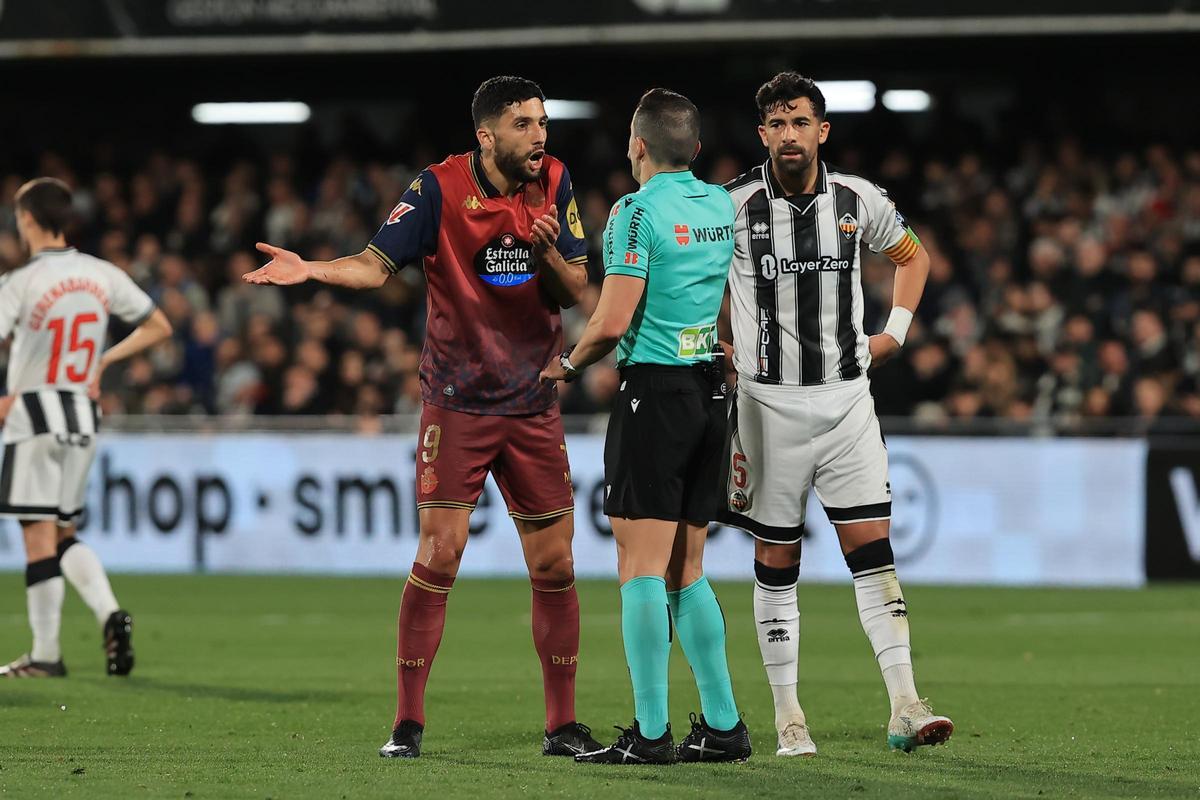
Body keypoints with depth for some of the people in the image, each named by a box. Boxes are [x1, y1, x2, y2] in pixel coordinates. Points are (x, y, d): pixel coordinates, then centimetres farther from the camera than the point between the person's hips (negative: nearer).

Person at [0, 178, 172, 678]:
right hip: (84, 416, 6)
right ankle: (108, 611, -6)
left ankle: (46, 655, 0)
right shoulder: (102, 275, 4)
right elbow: (158, 327, 13)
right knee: (64, 533, 17)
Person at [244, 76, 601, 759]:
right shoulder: (441, 189, -8)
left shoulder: (554, 184, 0)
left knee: (554, 564, 3)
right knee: (439, 555, -11)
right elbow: (377, 264, -8)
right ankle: (408, 722, -3)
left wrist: (549, 254, -19)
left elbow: (577, 293, 2)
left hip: (535, 408, 3)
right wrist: (310, 270, -26)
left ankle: (563, 723, 13)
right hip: (457, 406, -3)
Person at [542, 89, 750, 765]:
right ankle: (723, 726, 12)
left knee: (642, 568, -6)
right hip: (711, 389, 7)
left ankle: (650, 734, -9)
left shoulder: (638, 212, -11)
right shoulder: (723, 205, 10)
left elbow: (613, 321, -15)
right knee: (687, 570, 13)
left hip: (654, 391, -7)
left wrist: (570, 365, 1)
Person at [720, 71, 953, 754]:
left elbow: (912, 254, 21)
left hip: (846, 399, 2)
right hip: (769, 403, -2)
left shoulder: (859, 200, 2)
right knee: (777, 563, 3)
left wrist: (897, 331, 10)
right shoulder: (733, 206, -7)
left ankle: (906, 709, -10)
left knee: (873, 550, -6)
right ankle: (789, 717, 10)